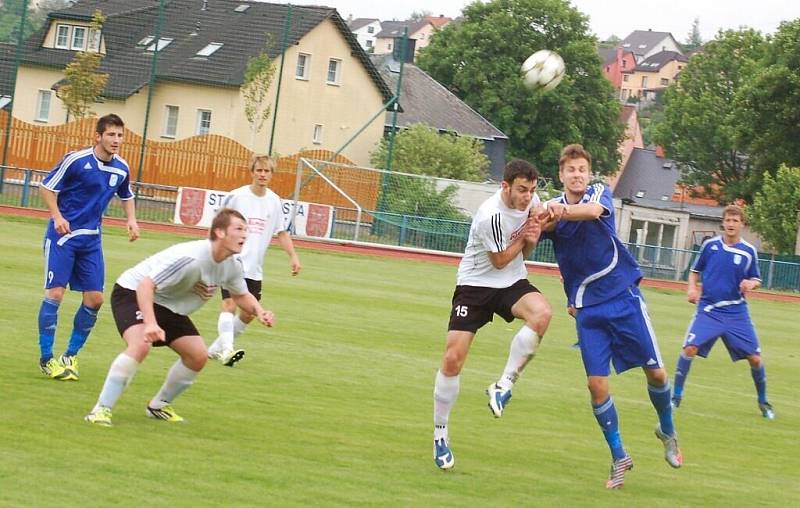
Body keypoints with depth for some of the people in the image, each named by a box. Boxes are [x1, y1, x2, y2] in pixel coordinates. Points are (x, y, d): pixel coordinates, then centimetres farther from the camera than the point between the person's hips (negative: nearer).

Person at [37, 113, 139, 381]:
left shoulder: (121, 168, 2)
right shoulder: (76, 160, -14)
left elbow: (126, 196, 22)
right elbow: (46, 187, -7)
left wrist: (131, 219, 4)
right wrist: (57, 216, -20)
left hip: (91, 238, 6)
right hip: (63, 234, -6)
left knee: (95, 298, 1)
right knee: (55, 293, -10)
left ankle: (70, 356, 15)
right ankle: (46, 358, 0)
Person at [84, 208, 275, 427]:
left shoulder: (232, 266, -9)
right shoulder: (191, 258, -35)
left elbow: (241, 295, 13)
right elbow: (146, 285, -38)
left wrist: (258, 311, -9)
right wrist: (150, 324, -50)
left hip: (168, 305, 9)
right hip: (133, 293, -9)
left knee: (198, 356, 3)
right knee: (141, 345, -33)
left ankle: (159, 406, 23)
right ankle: (101, 410, -29)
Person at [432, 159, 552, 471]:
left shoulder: (531, 200, -4)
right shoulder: (491, 215, -25)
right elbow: (500, 260, -12)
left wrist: (531, 240, -11)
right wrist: (524, 237, -9)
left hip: (513, 283, 5)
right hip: (476, 284, -5)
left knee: (541, 314, -30)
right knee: (453, 359, -11)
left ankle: (504, 386, -15)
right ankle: (440, 433, 7)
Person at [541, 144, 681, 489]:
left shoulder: (600, 193, -2)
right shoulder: (553, 208, 2)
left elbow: (593, 210, -27)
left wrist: (565, 211, -49)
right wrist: (547, 220, -45)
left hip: (624, 296, -1)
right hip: (587, 307, 1)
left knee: (655, 371, 0)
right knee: (596, 384, -6)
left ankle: (667, 431, 28)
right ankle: (619, 457, 10)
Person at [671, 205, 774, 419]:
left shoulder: (749, 251, 1)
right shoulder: (710, 245, 1)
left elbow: (756, 280, 9)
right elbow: (696, 270, 13)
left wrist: (751, 283, -14)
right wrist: (692, 287, -6)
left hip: (736, 313, 1)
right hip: (708, 310, -1)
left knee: (755, 358, 0)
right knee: (689, 348, -18)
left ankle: (763, 402, 22)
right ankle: (676, 397, -4)